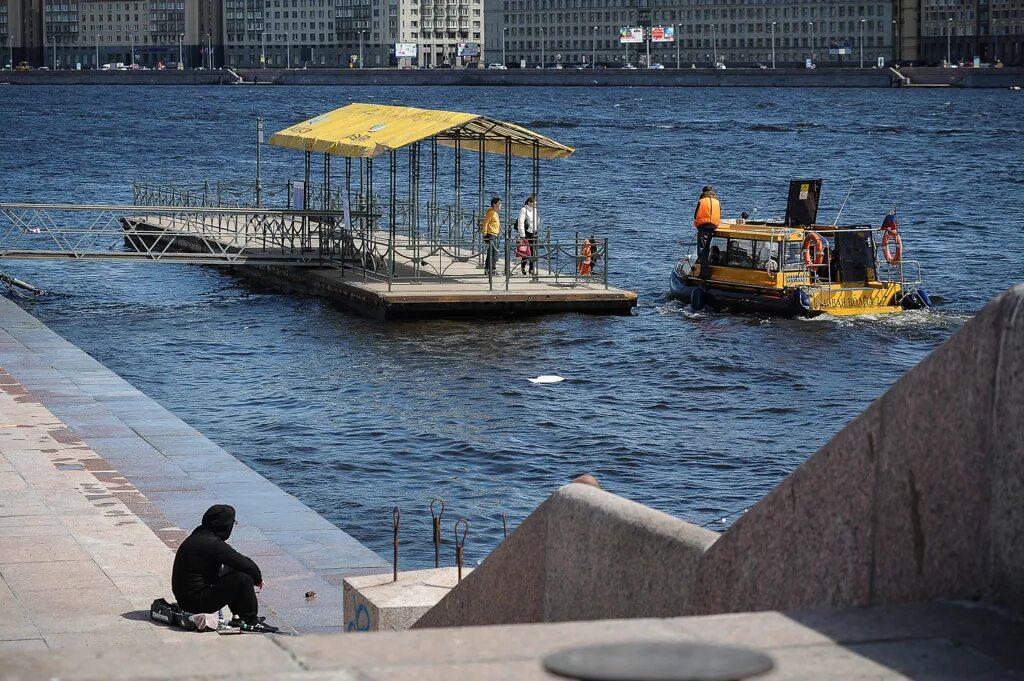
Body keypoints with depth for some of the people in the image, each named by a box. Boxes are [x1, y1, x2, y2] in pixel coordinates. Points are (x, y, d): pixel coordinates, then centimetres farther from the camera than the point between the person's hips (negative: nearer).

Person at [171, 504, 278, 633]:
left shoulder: (199, 536, 9)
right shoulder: (212, 544, -21)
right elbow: (245, 564, -20)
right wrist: (258, 578, -1)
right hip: (197, 602, -10)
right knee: (244, 579, -16)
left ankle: (239, 616, 25)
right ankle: (251, 622, -2)